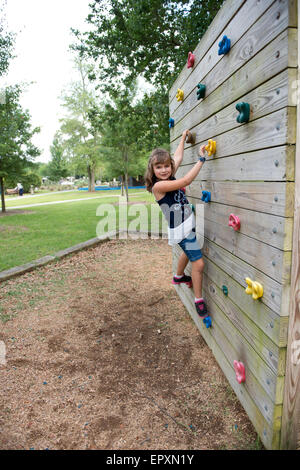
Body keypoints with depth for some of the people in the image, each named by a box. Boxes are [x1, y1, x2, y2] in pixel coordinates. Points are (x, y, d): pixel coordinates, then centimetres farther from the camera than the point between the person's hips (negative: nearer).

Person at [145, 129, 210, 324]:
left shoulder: (169, 178, 1)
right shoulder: (158, 186, -23)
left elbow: (178, 157, 18)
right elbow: (186, 180, -30)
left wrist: (184, 137, 26)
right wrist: (201, 159, -26)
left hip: (187, 226, 10)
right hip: (181, 230, -9)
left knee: (189, 252, 32)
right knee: (198, 263, -10)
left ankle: (179, 277, 58)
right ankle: (199, 300, 6)